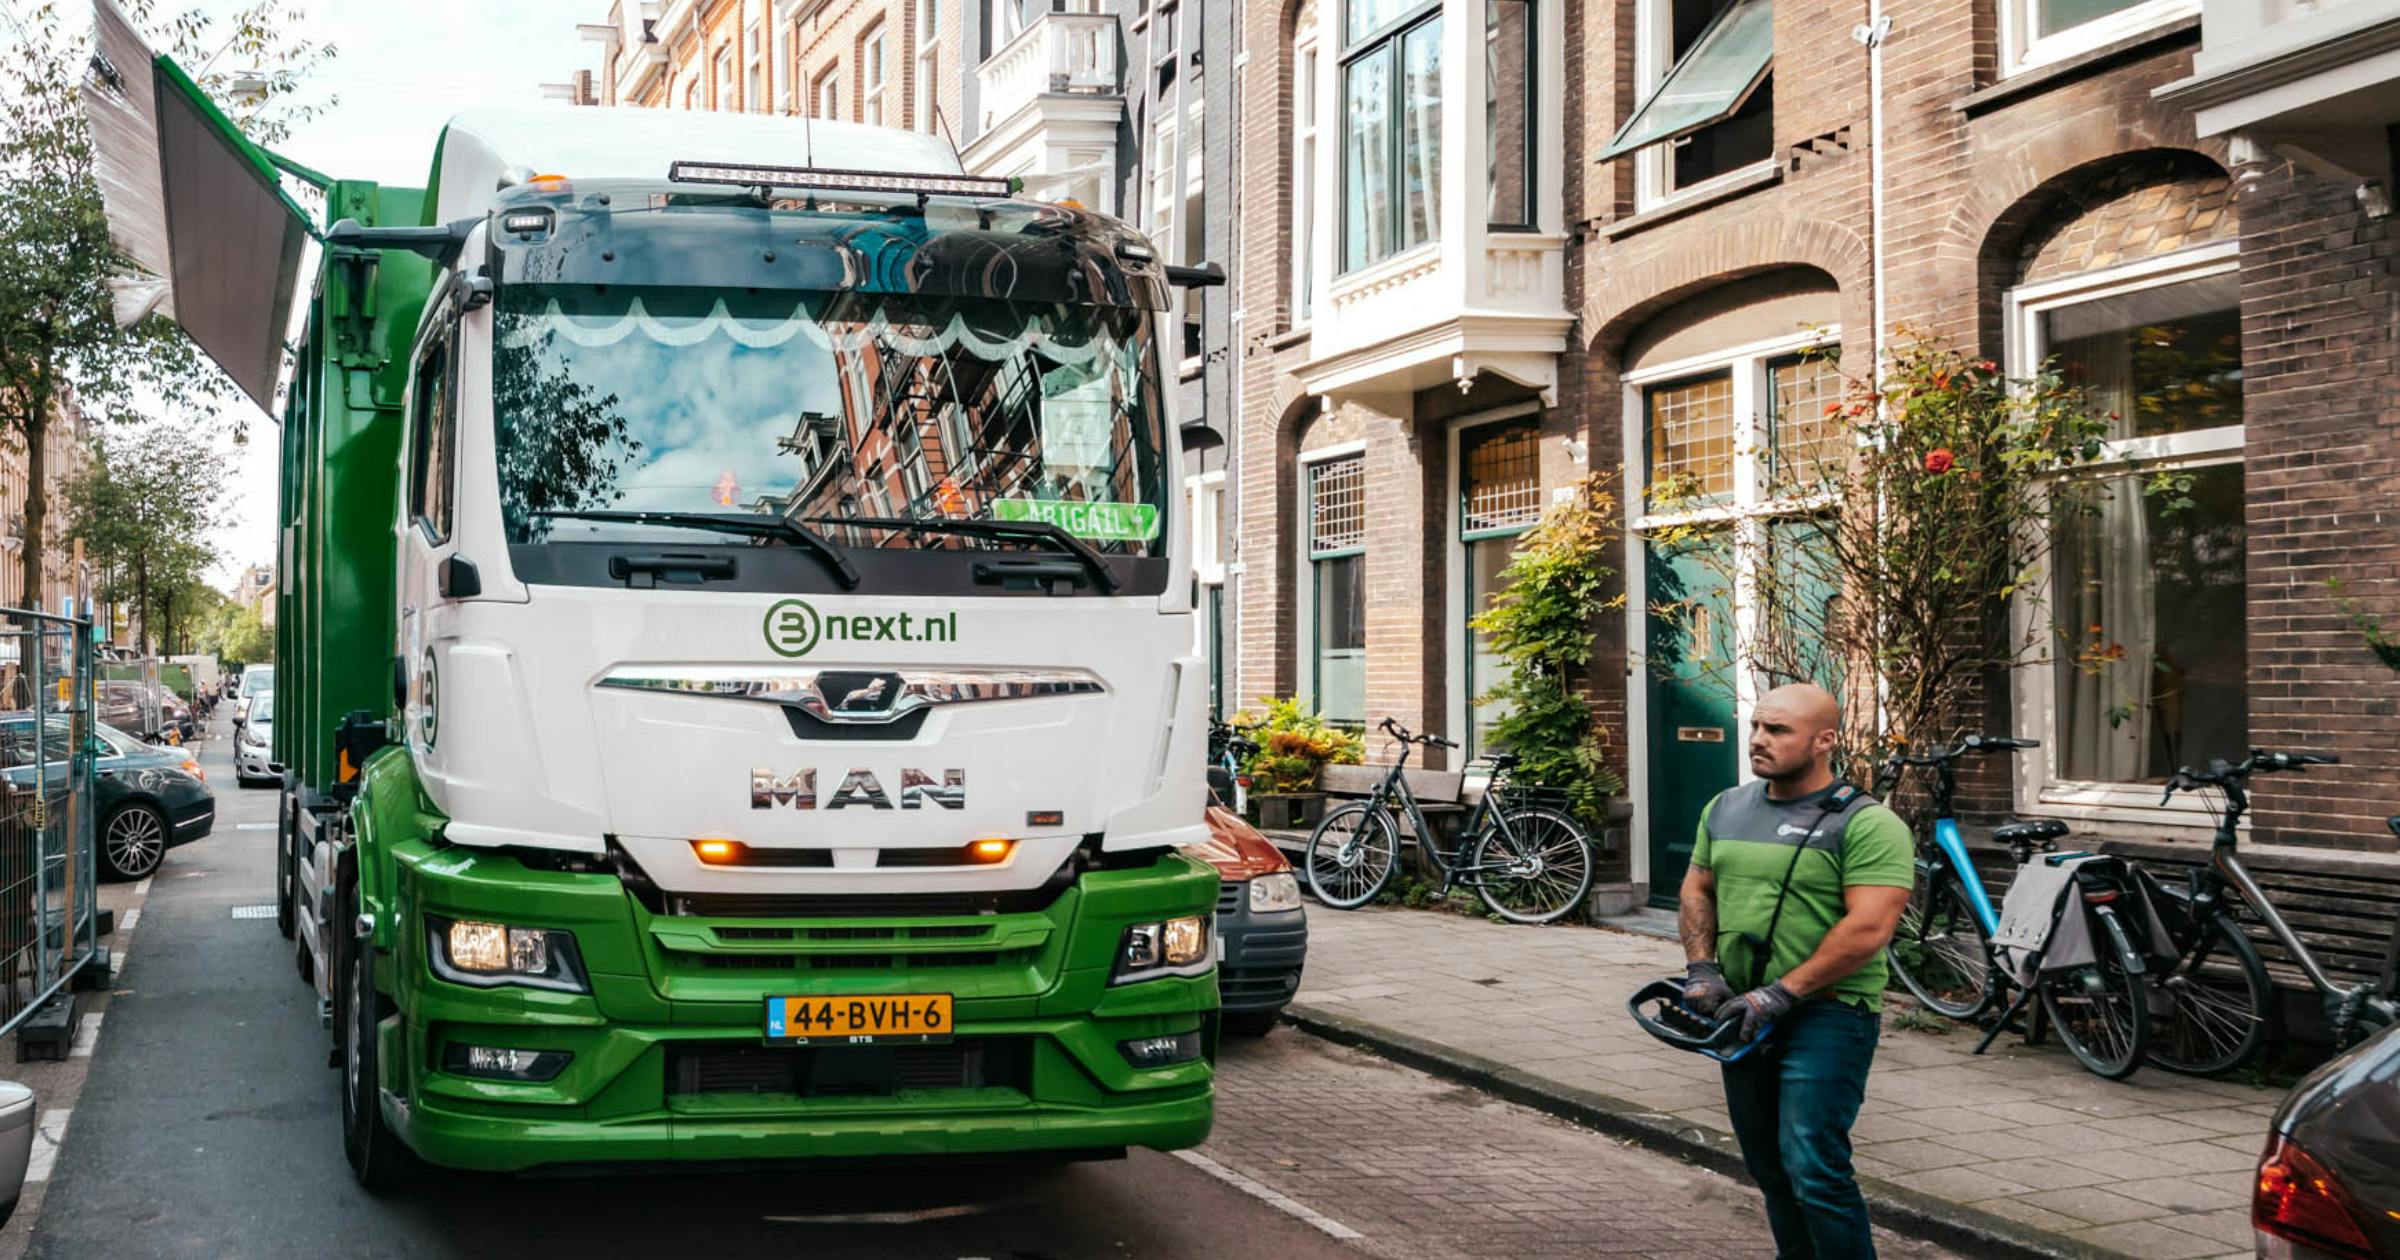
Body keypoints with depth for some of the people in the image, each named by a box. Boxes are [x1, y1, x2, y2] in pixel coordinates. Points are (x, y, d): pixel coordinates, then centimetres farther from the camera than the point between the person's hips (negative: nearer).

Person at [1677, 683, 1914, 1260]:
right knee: (1769, 1168, 14)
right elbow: (1697, 890, 18)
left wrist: (1781, 993, -20)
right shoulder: (1726, 809, 10)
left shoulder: (1867, 824, -12)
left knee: (1813, 1167, -14)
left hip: (1827, 1014, -7)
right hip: (1743, 1016, 7)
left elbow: (1868, 930, -20)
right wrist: (1701, 968, 2)